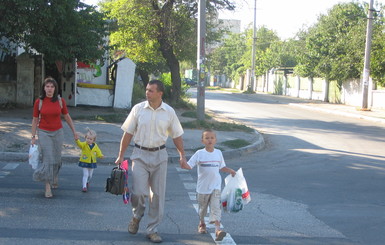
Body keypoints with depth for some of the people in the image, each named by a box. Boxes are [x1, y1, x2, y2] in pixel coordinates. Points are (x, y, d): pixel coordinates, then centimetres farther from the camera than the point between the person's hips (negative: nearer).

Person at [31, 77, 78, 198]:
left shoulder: (60, 101, -3)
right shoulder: (39, 102, -6)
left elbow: (67, 117, 7)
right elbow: (35, 120, 0)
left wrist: (74, 131, 9)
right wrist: (33, 137, -1)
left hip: (57, 132, 2)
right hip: (43, 132, -2)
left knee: (56, 158, 9)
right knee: (47, 158, -9)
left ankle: (54, 177, 40)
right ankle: (48, 187, -6)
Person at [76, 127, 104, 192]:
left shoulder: (95, 146, -1)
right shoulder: (84, 144, -11)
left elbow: (98, 152, 4)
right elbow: (79, 144, -31)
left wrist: (101, 155, -17)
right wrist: (77, 140, -52)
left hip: (92, 162, 4)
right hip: (85, 162, -3)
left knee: (90, 175, 16)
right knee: (85, 174, -9)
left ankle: (87, 182, 45)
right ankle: (84, 186, -5)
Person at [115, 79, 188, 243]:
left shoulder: (169, 112, 0)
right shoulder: (138, 109, -3)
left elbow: (176, 135, 9)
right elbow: (128, 133, 2)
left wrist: (182, 155, 4)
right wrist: (121, 156, 1)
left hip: (159, 155, 1)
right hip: (140, 154, -1)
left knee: (158, 194, 4)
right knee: (139, 192, -11)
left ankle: (152, 230, 16)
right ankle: (136, 217, 22)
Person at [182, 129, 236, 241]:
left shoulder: (218, 153, 3)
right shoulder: (199, 153, -7)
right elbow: (189, 166, -11)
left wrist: (230, 171, 7)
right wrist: (183, 164, -30)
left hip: (215, 186, 0)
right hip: (203, 187, 0)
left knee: (216, 207, -12)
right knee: (202, 207, 17)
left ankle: (218, 229, -22)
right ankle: (202, 224, 41)